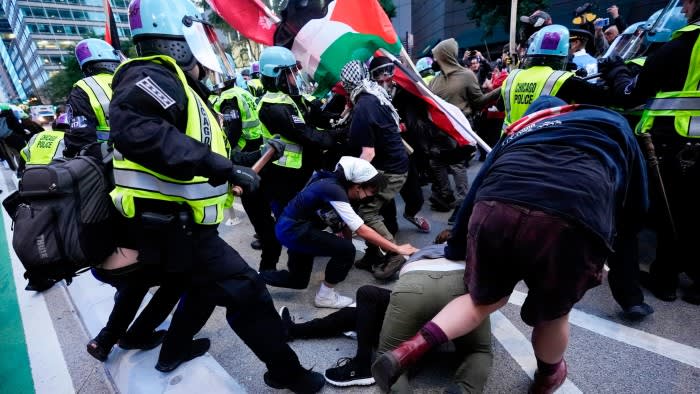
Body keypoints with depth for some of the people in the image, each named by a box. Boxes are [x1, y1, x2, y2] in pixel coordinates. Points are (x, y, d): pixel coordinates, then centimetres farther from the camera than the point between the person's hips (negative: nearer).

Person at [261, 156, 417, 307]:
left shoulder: (337, 185, -1)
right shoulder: (333, 190, -28)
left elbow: (345, 223, 6)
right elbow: (361, 230, -31)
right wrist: (397, 249, -26)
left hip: (296, 227, 9)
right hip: (292, 230, -9)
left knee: (299, 281, 19)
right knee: (346, 250, -16)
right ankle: (325, 296, 3)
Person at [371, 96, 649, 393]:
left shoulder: (522, 125, 37)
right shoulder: (615, 125, 34)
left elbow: (478, 186, 31)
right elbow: (635, 213, 33)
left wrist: (455, 247, 39)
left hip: (495, 209, 2)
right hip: (573, 223, -1)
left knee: (486, 299, 28)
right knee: (553, 313, 27)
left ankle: (410, 349, 16)